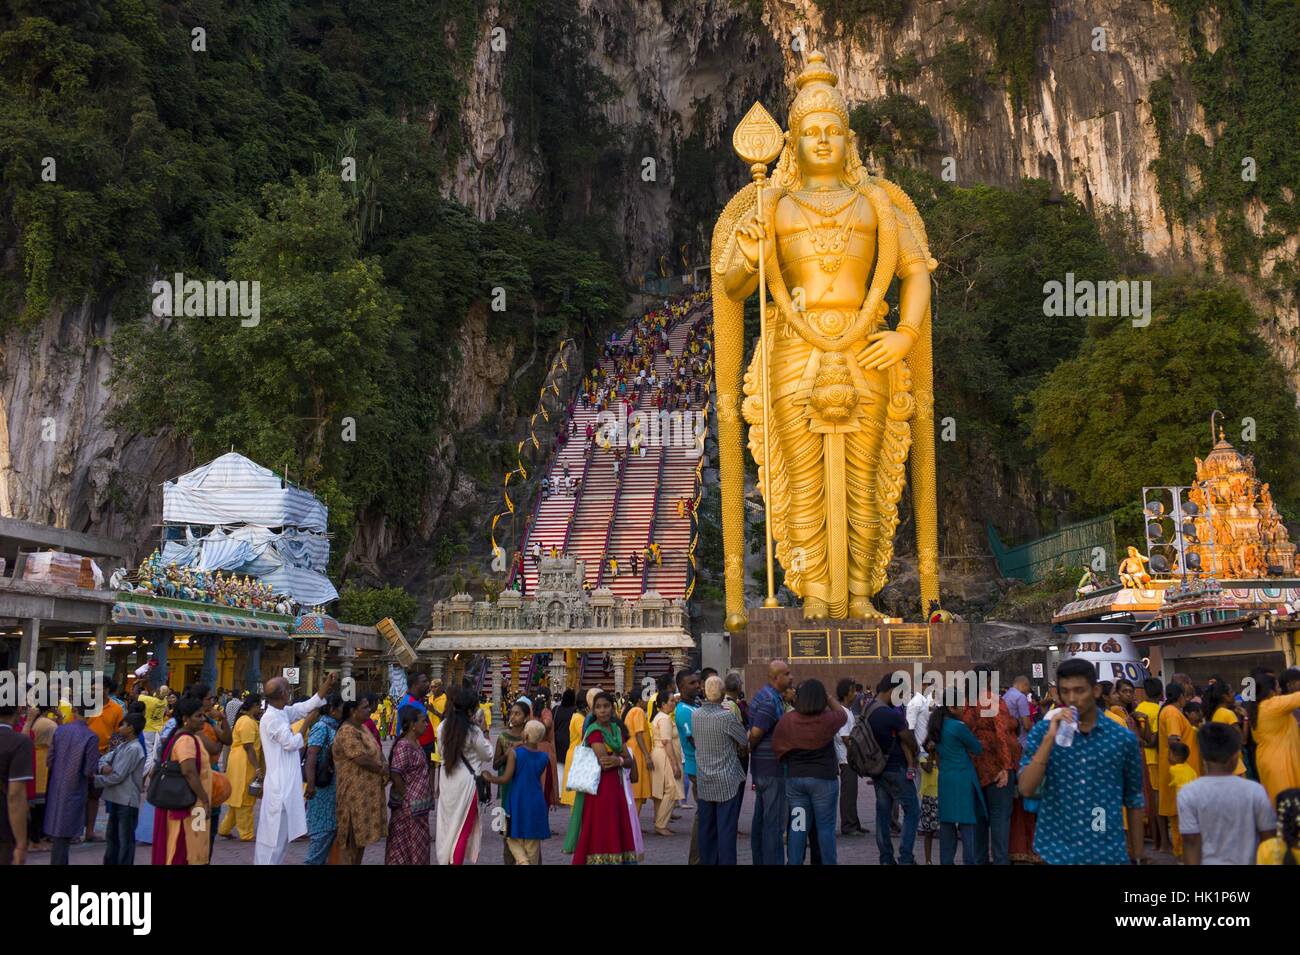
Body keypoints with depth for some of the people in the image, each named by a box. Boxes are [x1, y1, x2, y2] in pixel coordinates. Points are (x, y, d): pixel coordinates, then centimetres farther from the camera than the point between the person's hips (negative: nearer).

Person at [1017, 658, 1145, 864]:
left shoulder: (1123, 738, -1)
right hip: (1057, 850, -1)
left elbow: (1133, 800, 7)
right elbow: (1026, 789, -13)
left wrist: (1137, 854, 9)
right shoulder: (1042, 732, -3)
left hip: (1107, 853, 1)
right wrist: (1050, 738, -19)